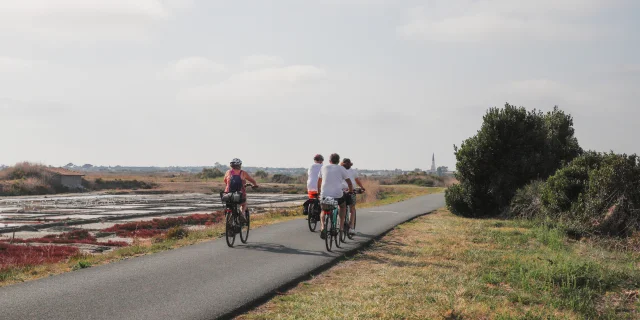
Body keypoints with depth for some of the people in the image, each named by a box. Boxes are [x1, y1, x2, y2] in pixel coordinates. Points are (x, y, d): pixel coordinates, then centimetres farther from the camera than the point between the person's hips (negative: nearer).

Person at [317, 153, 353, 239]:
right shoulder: (341, 168, 6)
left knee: (323, 211, 22)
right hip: (337, 194, -1)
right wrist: (351, 192, 25)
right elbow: (349, 182, 8)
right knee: (343, 206, 30)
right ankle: (341, 225, 20)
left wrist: (319, 192, 39)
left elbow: (319, 181, 24)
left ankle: (322, 227, -7)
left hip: (324, 195, 1)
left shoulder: (324, 168, 13)